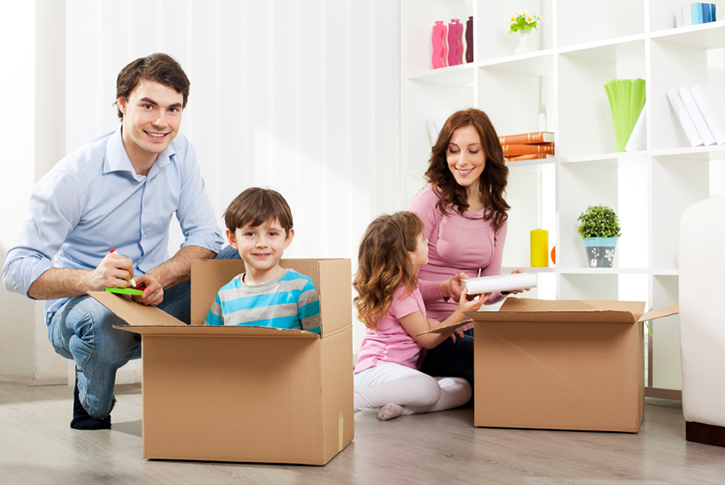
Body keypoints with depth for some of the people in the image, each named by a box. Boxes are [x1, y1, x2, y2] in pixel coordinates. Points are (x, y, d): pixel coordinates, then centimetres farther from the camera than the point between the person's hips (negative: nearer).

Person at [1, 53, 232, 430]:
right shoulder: (75, 175, -20)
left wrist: (157, 278, -27)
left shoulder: (179, 154, -4)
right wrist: (90, 279, -41)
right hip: (77, 307, -4)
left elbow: (207, 239, -6)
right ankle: (92, 407, -3)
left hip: (152, 300, 5)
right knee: (104, 321, -40)